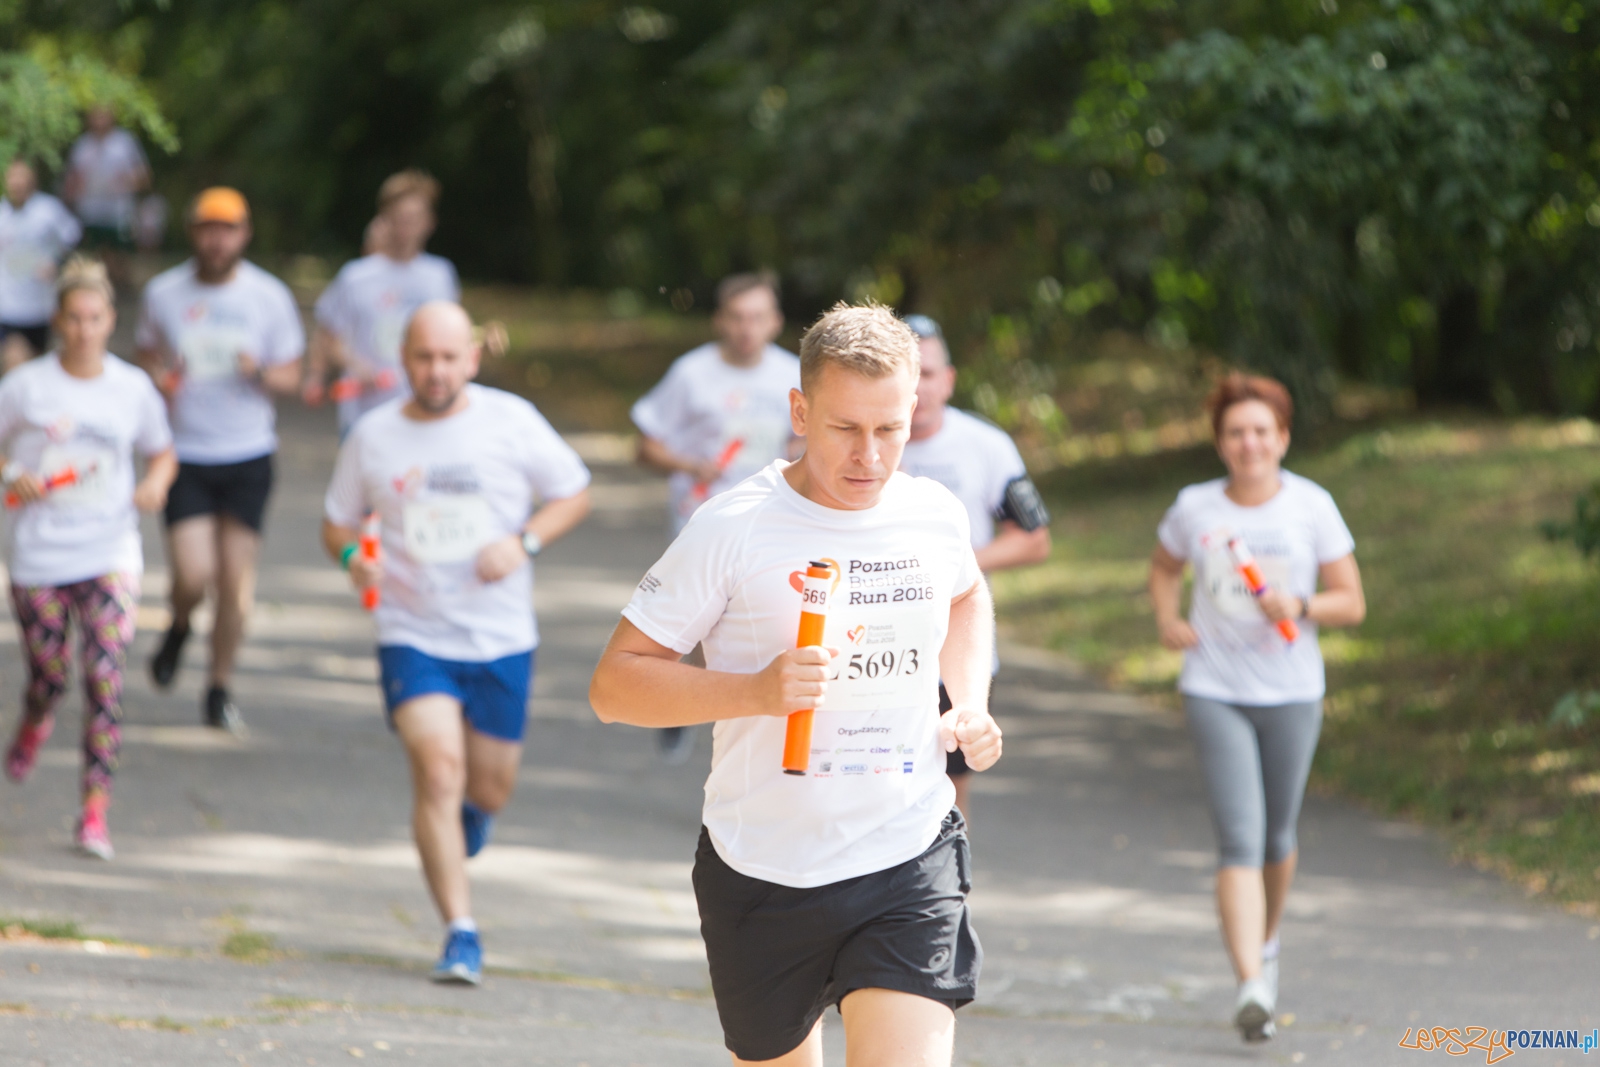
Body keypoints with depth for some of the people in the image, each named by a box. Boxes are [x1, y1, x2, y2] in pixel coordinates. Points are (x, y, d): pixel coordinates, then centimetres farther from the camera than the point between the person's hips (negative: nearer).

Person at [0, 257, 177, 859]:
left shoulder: (132, 388, 4)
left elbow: (163, 452, 17)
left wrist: (157, 482, -4)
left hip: (109, 553, 0)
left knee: (105, 680, -14)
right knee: (48, 678, 6)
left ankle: (95, 811, -10)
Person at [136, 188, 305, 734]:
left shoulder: (270, 296, -1)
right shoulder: (163, 293, 1)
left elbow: (291, 375, 4)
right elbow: (148, 354, 16)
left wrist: (261, 373, -19)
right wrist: (160, 378, -7)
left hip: (248, 453, 0)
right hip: (184, 454, 0)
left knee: (236, 579, 0)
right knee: (193, 575, -11)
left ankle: (220, 686, 17)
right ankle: (179, 628, 25)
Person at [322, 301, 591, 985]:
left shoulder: (512, 422, -3)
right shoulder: (374, 436, 0)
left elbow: (574, 495, 5)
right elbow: (337, 522, 12)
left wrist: (524, 542, -13)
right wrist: (352, 555, -12)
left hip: (501, 639, 1)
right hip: (413, 636, -1)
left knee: (489, 788, 10)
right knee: (438, 768, -19)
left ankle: (469, 812, 50)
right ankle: (460, 935, -15)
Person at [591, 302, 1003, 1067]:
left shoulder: (936, 516, 2)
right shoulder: (733, 530, -11)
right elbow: (614, 685, -10)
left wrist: (972, 706, 10)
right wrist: (755, 690, -24)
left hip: (909, 867, 1)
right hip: (762, 877, -1)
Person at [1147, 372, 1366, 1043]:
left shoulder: (1311, 507, -3)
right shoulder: (1195, 509, 0)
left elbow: (1352, 603, 0)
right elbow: (1164, 566, 21)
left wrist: (1300, 606, -20)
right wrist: (1167, 618, 2)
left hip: (1291, 693, 1)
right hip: (1214, 692, -1)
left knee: (1277, 837, 15)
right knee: (1239, 841, -13)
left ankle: (1266, 941, 45)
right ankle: (1251, 988, -21)